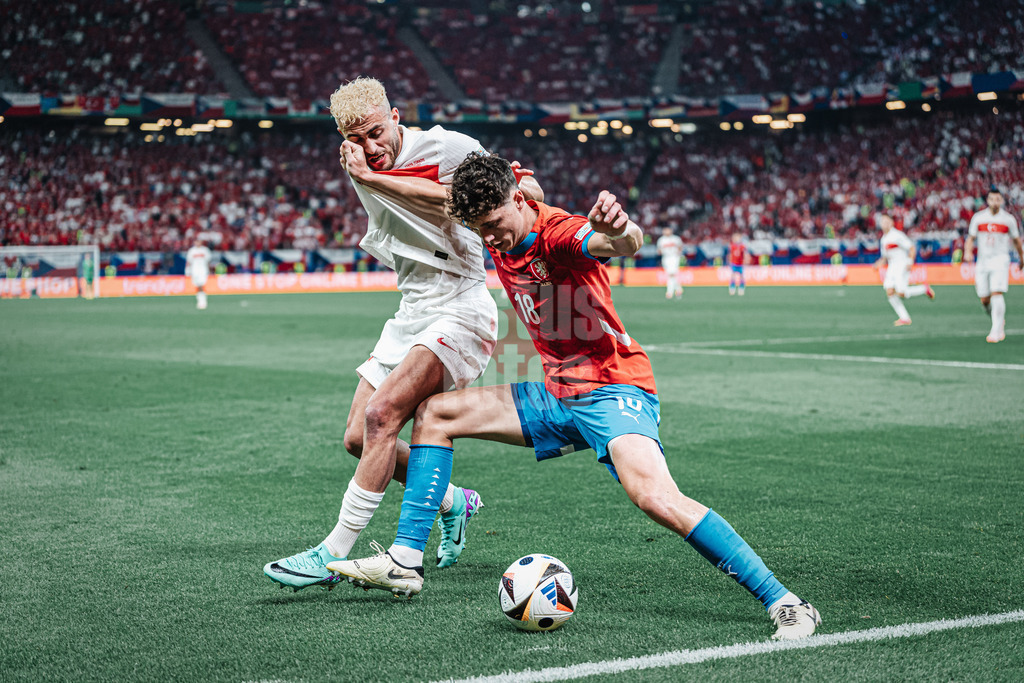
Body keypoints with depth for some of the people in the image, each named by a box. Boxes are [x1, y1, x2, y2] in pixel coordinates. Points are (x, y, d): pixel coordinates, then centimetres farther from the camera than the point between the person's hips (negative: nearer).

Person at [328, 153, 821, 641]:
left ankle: (784, 604, -25)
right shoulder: (500, 237, 4)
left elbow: (626, 243, -45)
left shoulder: (559, 232, -20)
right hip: (556, 393, 9)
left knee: (655, 497, -31)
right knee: (435, 414, 6)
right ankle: (404, 562, 9)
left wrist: (619, 230, -66)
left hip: (614, 388, -8)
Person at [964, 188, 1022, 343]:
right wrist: (968, 252, -11)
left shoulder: (1008, 219, 0)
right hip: (982, 260, 3)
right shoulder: (978, 217, 4)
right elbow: (970, 238, 8)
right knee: (984, 300, 3)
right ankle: (1000, 322, 31)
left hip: (1000, 260, -3)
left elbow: (1016, 240, 12)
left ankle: (996, 331, -19)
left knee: (996, 294, -19)